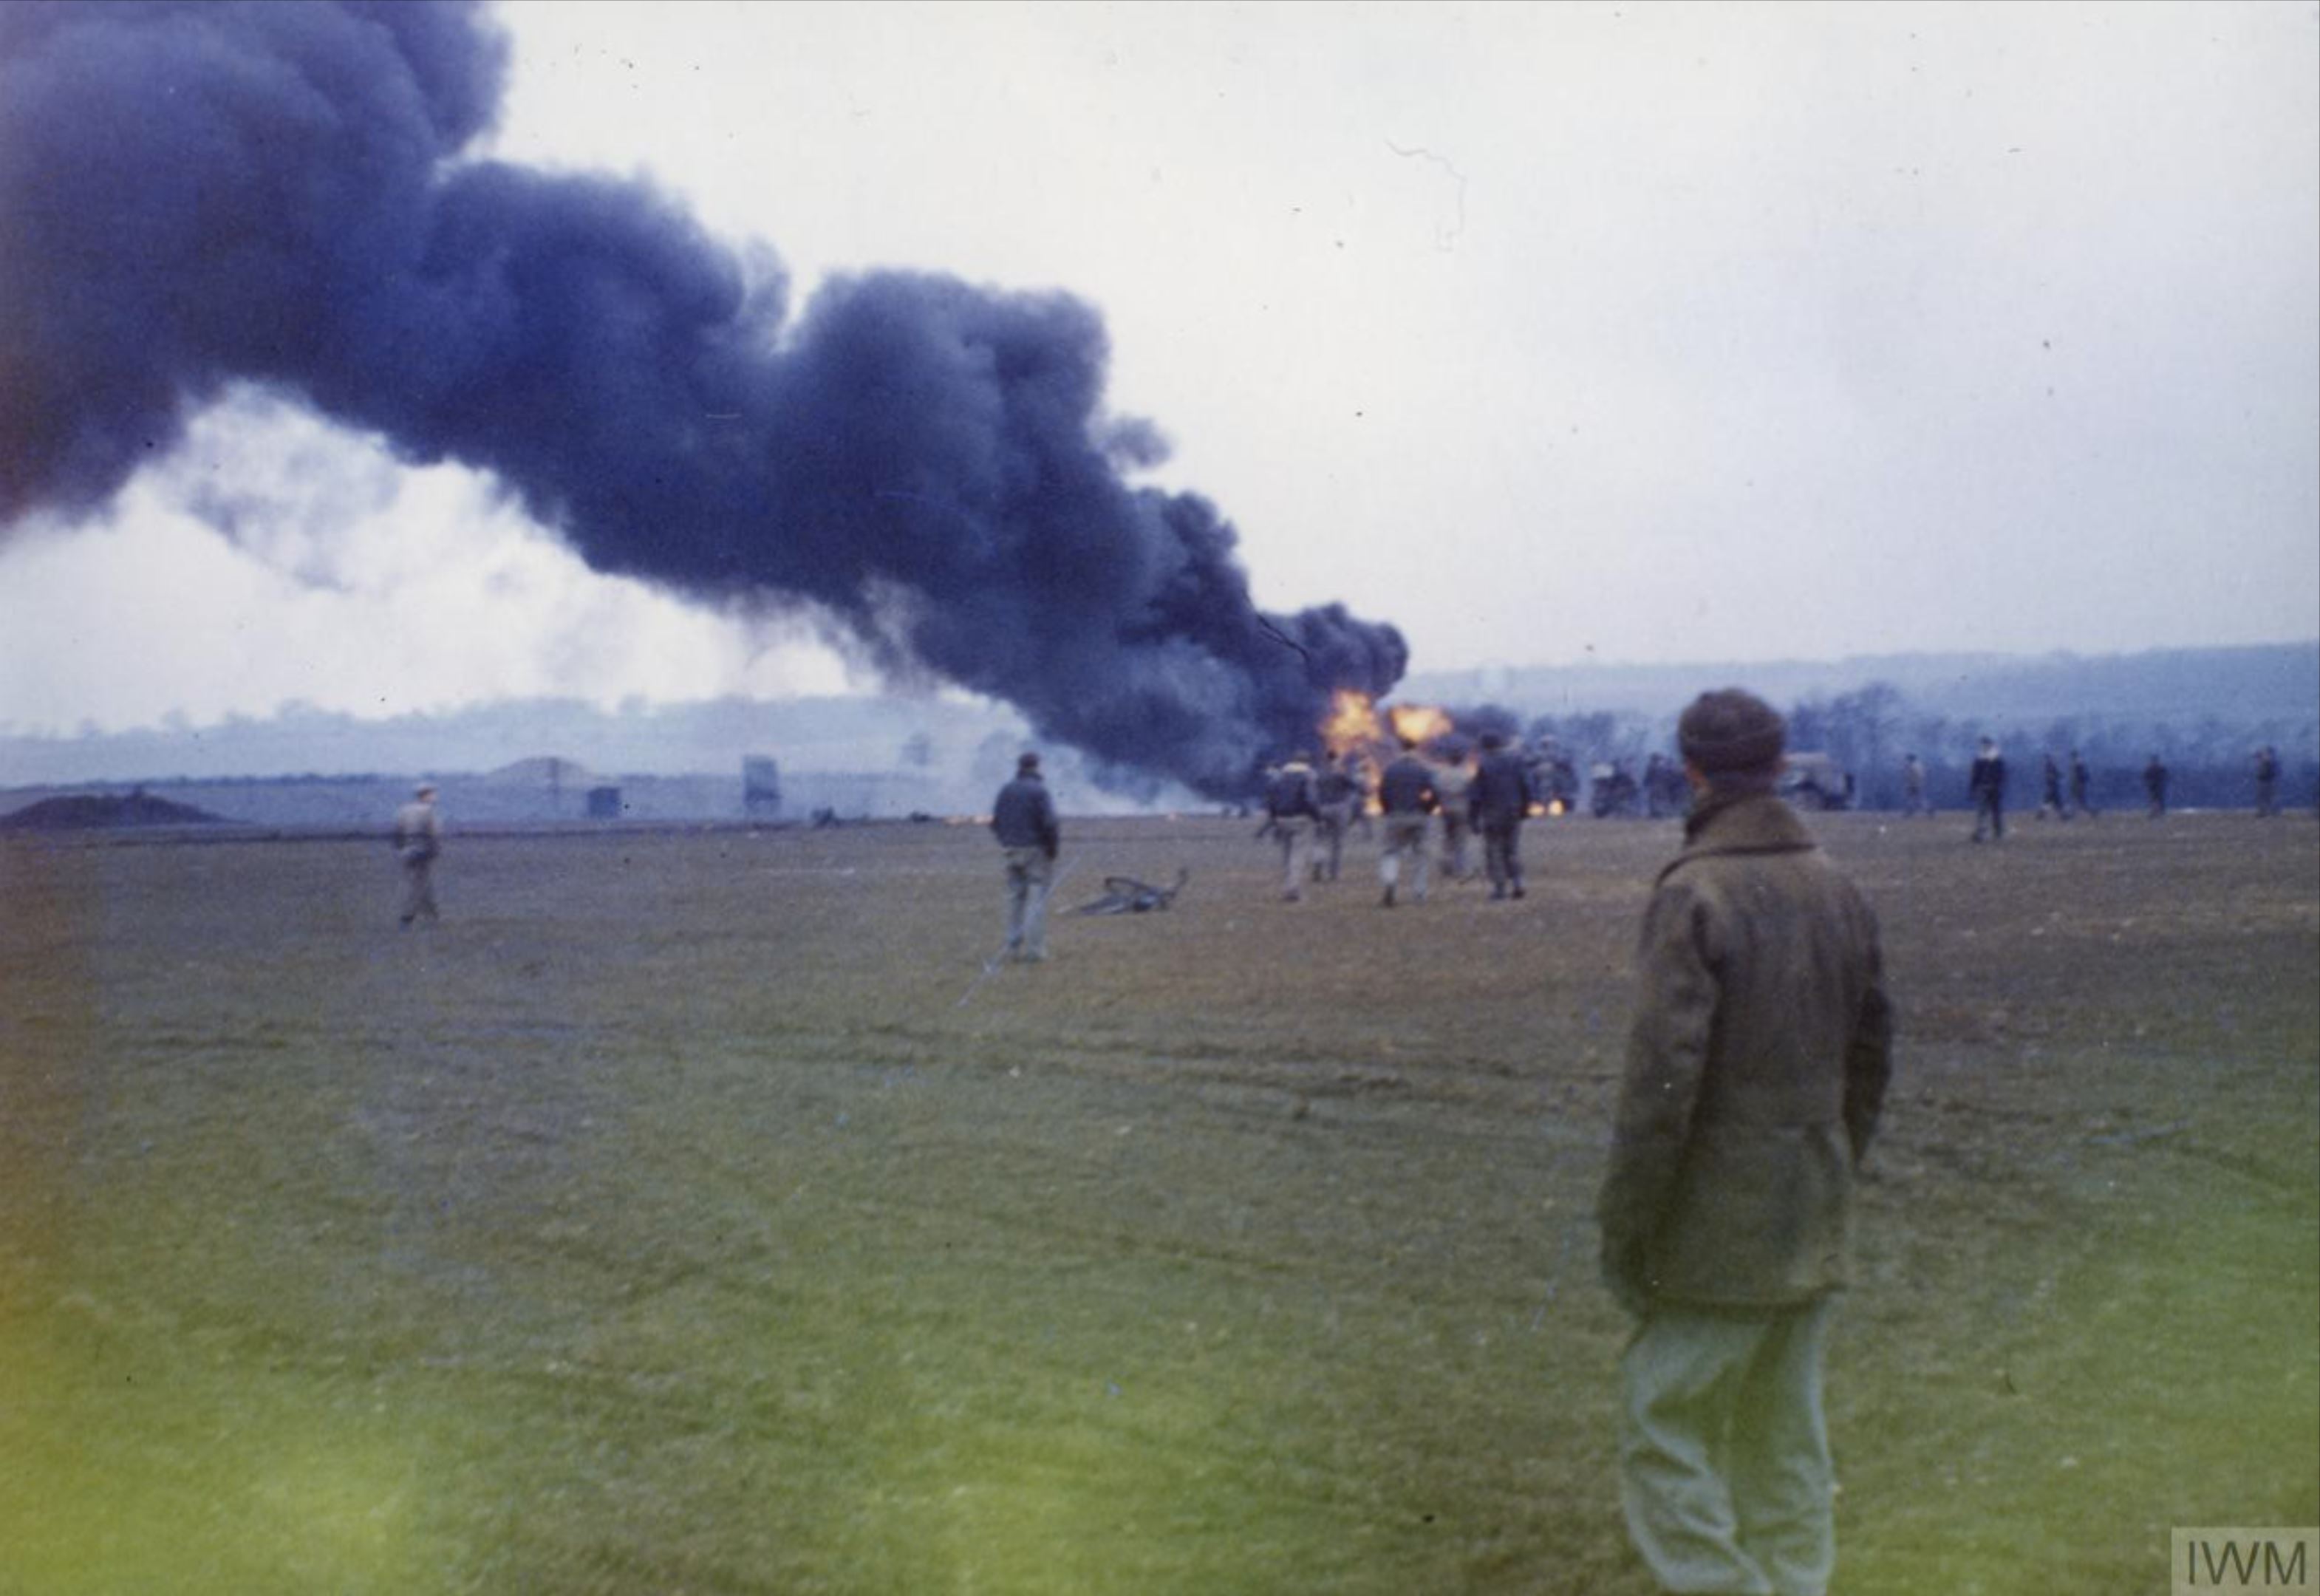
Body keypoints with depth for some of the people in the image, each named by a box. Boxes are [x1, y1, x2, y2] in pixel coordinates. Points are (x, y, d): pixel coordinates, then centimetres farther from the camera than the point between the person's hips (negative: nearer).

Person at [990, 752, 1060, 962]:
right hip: (1036, 850, -5)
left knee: (1015, 899, 11)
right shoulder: (1039, 791, -12)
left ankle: (1014, 947, 11)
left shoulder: (1005, 791, 7)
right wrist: (1054, 848, -5)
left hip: (1013, 851, 6)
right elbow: (1049, 824, -17)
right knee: (1036, 899, -3)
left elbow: (995, 822, 9)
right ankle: (1034, 949, -7)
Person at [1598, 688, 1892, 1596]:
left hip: (1718, 1227, -7)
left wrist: (1624, 1229, -12)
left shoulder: (1691, 897, -17)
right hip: (1812, 1231, 7)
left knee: (1662, 1428, 1)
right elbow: (1870, 1057, 15)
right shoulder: (1837, 891, 7)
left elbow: (1661, 1080, -20)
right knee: (1785, 1436, 15)